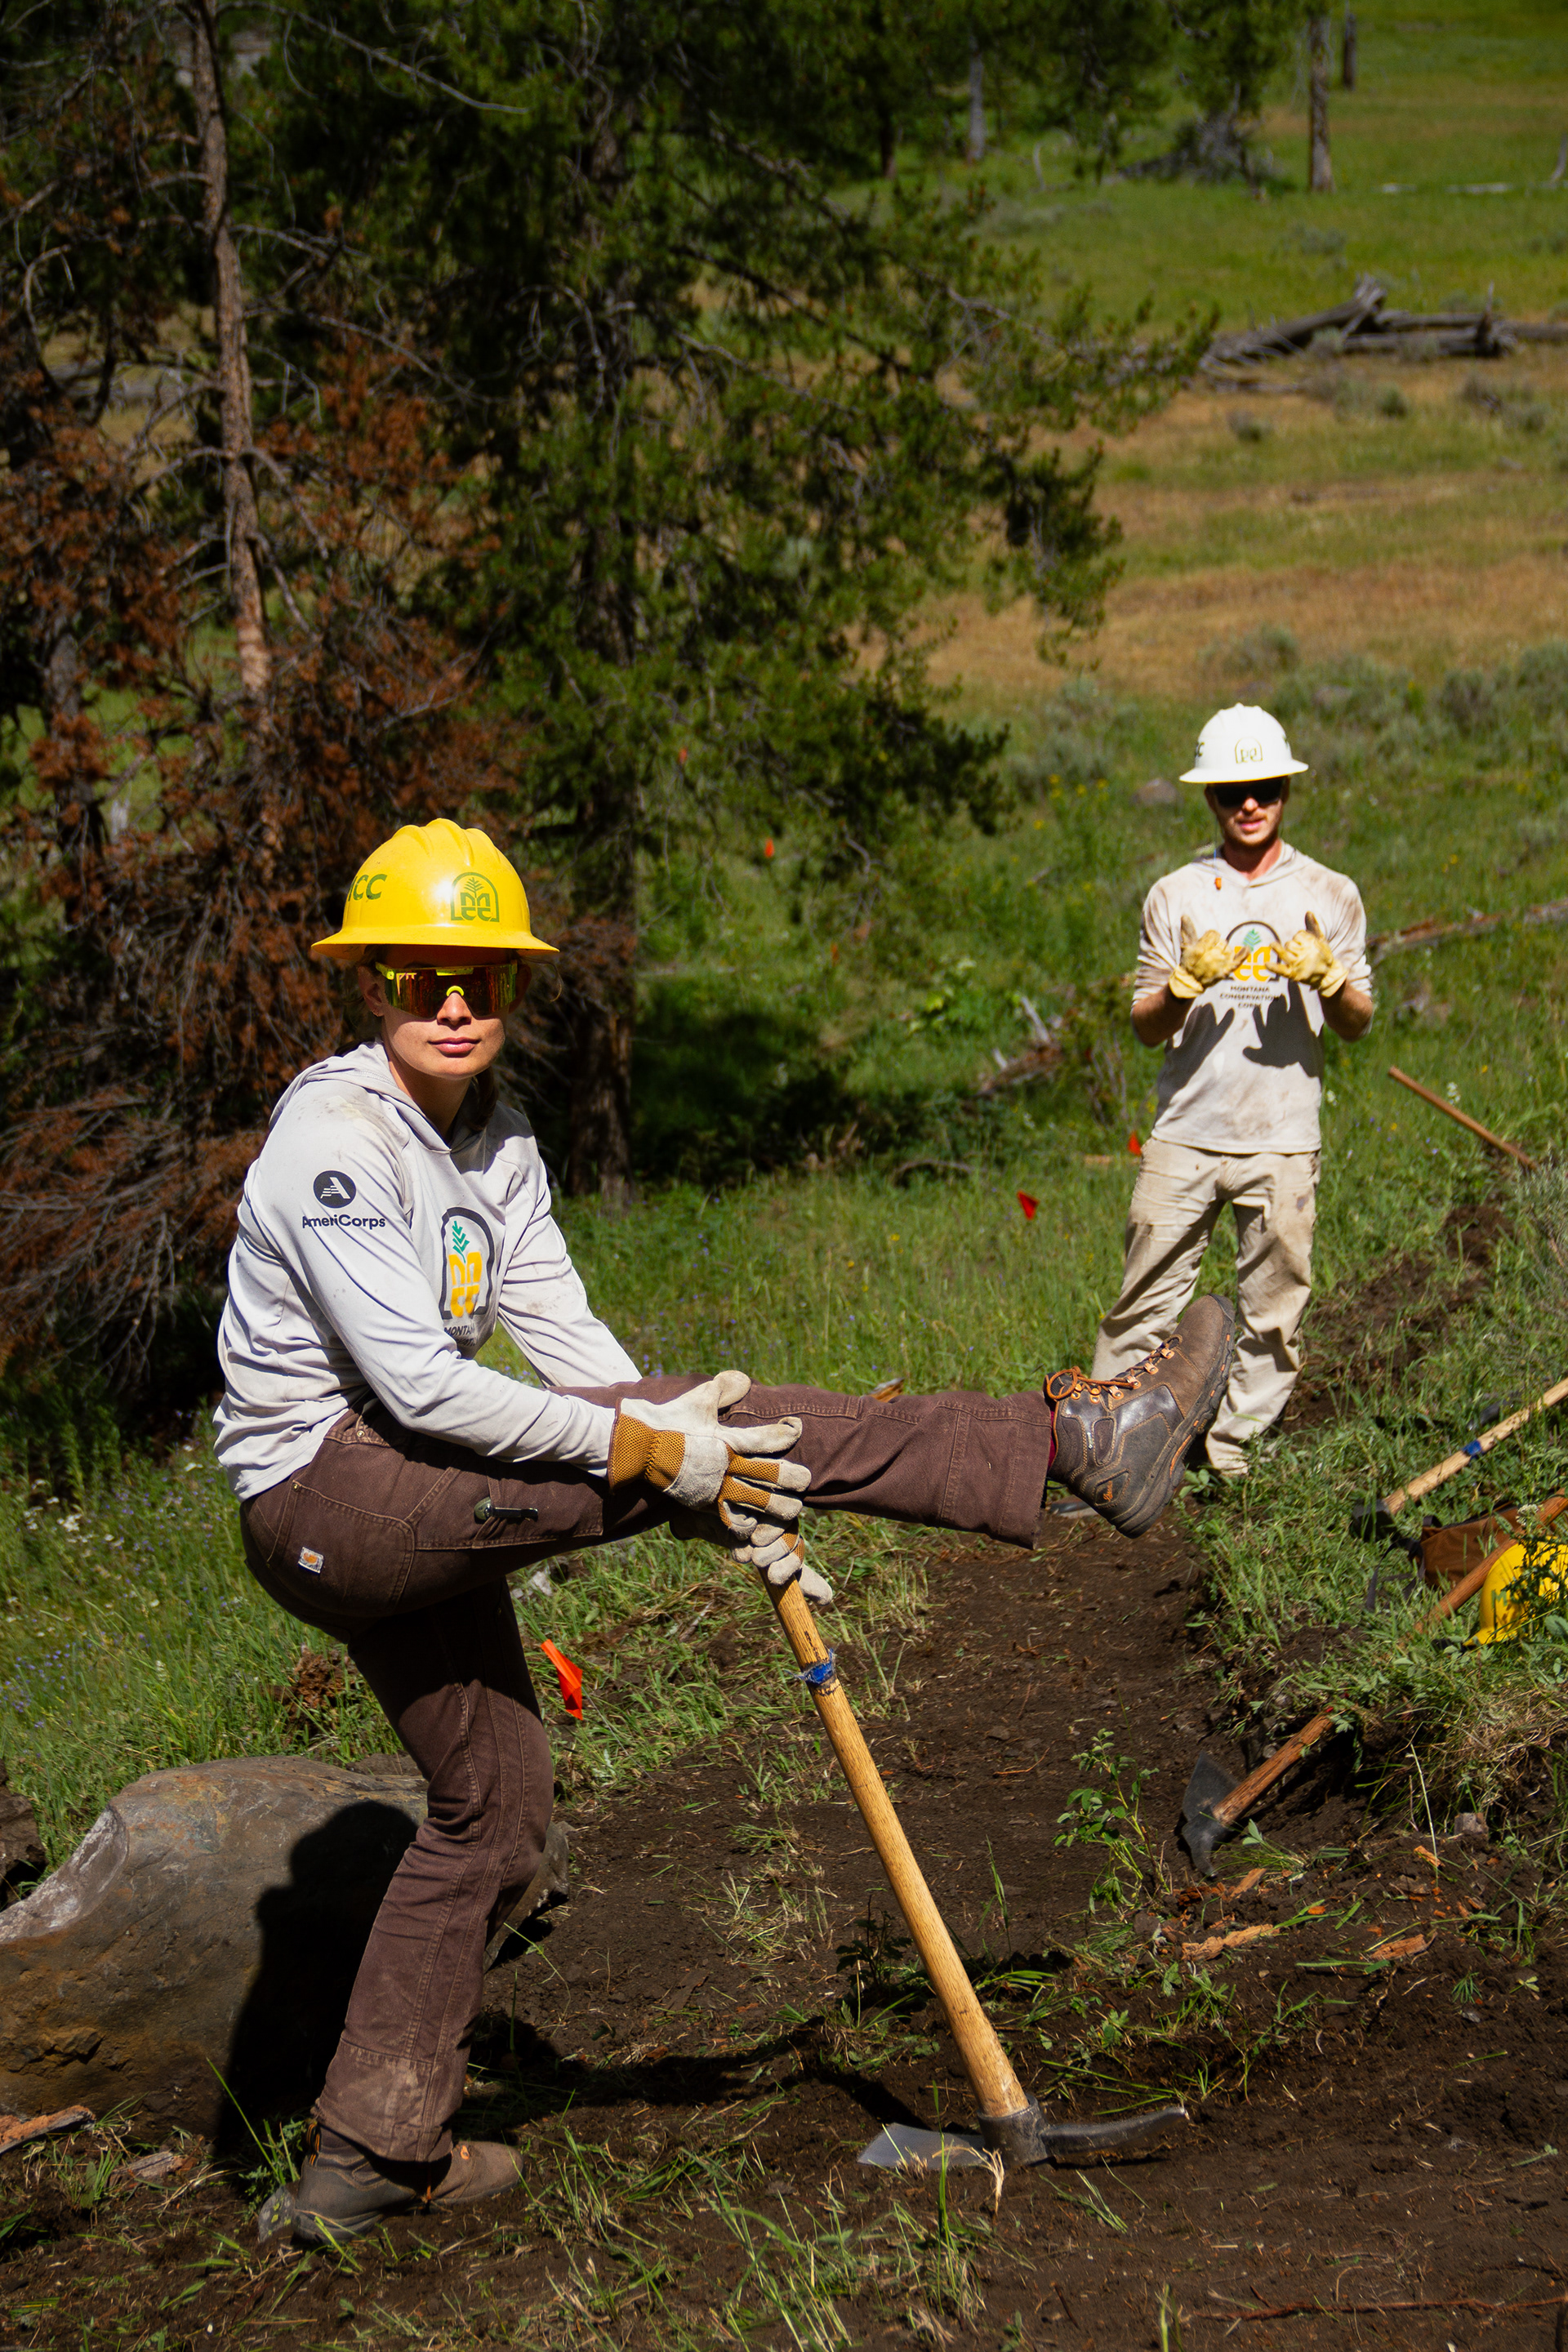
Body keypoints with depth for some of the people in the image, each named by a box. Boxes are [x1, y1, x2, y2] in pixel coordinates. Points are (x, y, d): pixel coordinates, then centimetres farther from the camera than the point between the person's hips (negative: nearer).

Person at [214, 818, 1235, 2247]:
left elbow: (567, 1337, 8)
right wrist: (649, 1446, -26)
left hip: (403, 1509, 10)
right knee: (737, 1417, -19)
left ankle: (370, 2155, 26)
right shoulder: (334, 1137, -18)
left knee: (494, 1811, 17)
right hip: (323, 1498, -10)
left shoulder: (495, 1140, 8)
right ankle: (1076, 1445, -17)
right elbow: (418, 1382, -25)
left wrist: (724, 1508, 0)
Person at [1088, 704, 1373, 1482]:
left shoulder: (1329, 895, 8)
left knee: (1272, 1313, 2)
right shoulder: (1175, 897, 8)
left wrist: (1328, 978, -14)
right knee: (1145, 1301, -1)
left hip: (1284, 1140, 0)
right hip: (1183, 1134, 0)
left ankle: (1233, 1451, 12)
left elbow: (1358, 1024, 8)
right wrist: (1185, 984, -14)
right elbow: (1145, 1027, 7)